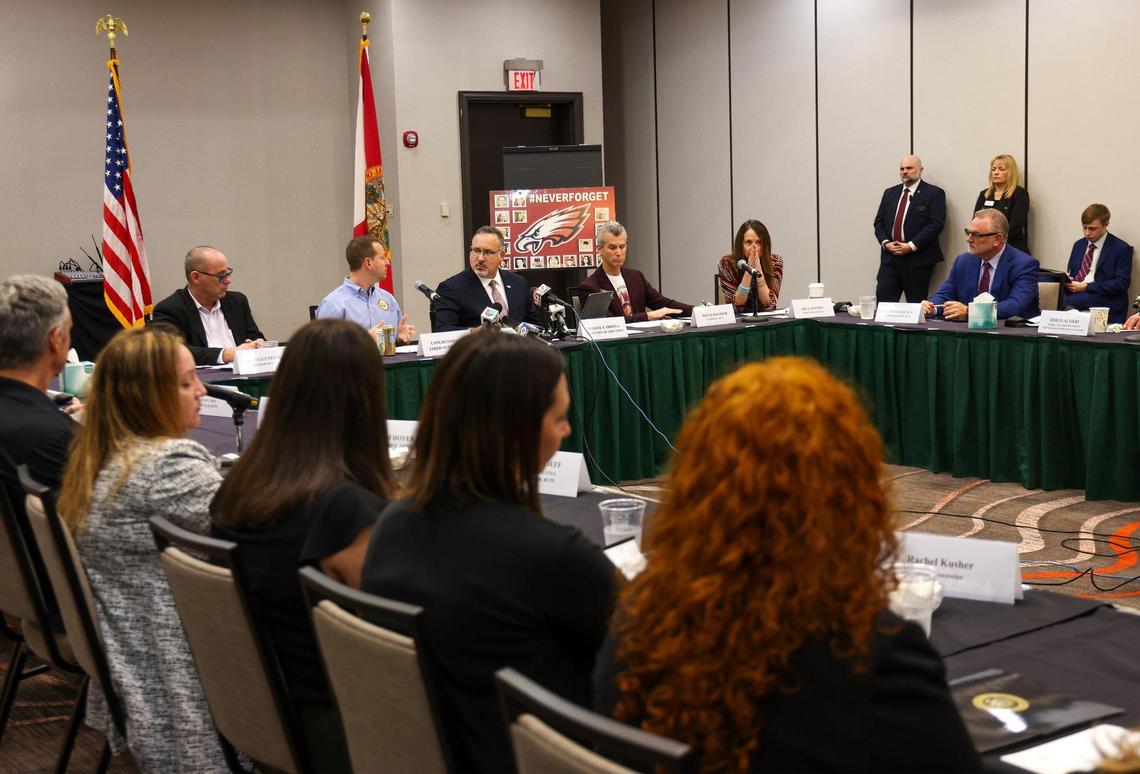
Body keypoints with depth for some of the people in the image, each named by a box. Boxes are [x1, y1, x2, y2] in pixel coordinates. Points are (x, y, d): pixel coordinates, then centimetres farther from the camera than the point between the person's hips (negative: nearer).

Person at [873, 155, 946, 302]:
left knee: (916, 307, 0)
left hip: (918, 259, -4)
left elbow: (936, 224, -11)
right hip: (890, 257, 4)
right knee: (883, 301, -5)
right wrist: (885, 243, -4)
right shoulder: (890, 193, 17)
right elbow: (879, 222, 15)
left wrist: (911, 246, -16)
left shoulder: (934, 193, -1)